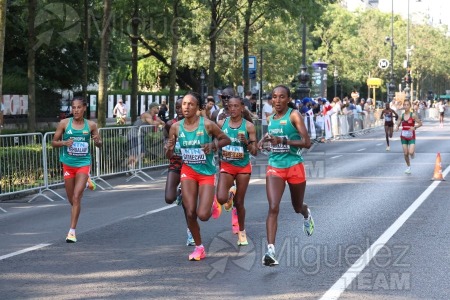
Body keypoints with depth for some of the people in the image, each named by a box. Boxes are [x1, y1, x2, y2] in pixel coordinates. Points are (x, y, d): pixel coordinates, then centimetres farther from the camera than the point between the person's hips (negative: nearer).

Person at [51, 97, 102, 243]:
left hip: (83, 164, -2)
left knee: (76, 197, -15)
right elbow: (54, 142, 3)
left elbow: (99, 144, 10)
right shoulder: (64, 123, -2)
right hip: (68, 164, 2)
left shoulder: (91, 125, -1)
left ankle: (72, 231, -9)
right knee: (72, 200, 13)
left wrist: (97, 141, -14)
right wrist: (64, 143, -18)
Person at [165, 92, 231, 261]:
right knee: (190, 213, -6)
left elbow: (227, 140, 1)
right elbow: (169, 156, 6)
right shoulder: (176, 127, -2)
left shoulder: (207, 125, -12)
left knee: (203, 215, -11)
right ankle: (199, 247, 15)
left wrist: (213, 145, -18)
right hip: (188, 171, 3)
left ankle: (212, 204, 26)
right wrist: (169, 149, -18)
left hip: (207, 173, -3)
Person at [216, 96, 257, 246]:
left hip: (243, 167, -1)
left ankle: (241, 232, 25)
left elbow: (254, 152, -7)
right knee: (221, 198, -19)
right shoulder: (221, 124, -1)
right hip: (226, 166, 1)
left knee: (239, 202, 5)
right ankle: (230, 197, 20)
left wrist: (246, 142, -24)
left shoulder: (248, 126, -7)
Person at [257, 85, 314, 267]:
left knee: (297, 207, 17)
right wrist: (266, 139, 7)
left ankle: (306, 214, 56)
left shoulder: (294, 115, -9)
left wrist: (282, 140, -25)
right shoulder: (271, 119, 8)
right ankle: (270, 251, -21)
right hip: (275, 167, 3)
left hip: (294, 166, -3)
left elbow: (307, 143, -16)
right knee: (273, 208, -16)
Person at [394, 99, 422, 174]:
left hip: (411, 137, -3)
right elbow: (397, 124, 8)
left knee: (411, 152, -18)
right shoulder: (402, 116, 1)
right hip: (403, 136, 3)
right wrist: (397, 127, -16)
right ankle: (408, 167, 23)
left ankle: (413, 153, 21)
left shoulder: (413, 115, -9)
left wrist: (414, 127, -24)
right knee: (405, 153, 3)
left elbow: (420, 123, -7)